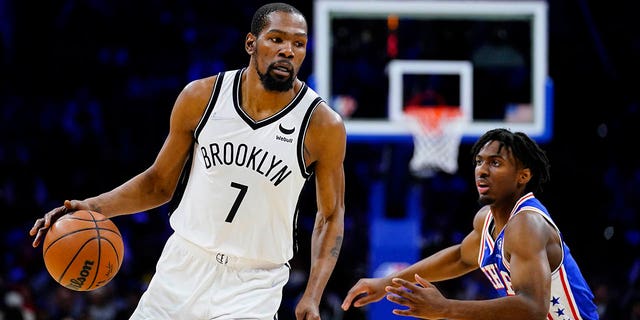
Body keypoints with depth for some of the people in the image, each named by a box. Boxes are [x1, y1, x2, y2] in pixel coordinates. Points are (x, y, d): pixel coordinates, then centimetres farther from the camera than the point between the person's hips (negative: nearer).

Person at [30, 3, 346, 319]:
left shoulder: (323, 126, -12)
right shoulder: (201, 97, -4)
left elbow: (330, 215, 1)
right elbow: (160, 183, 7)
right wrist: (92, 207, -8)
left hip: (253, 285, -3)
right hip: (183, 268, 3)